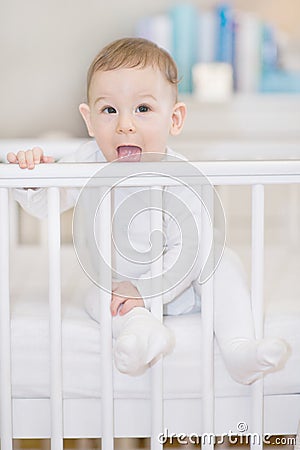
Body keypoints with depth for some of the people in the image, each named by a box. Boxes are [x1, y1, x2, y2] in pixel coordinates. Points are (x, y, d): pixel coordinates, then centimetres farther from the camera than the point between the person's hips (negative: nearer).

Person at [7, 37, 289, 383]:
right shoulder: (89, 162, -15)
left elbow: (188, 250, -27)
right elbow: (43, 205, -6)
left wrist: (142, 290, -35)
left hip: (174, 287, -1)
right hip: (117, 284, 2)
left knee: (222, 259, -23)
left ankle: (238, 348, -31)